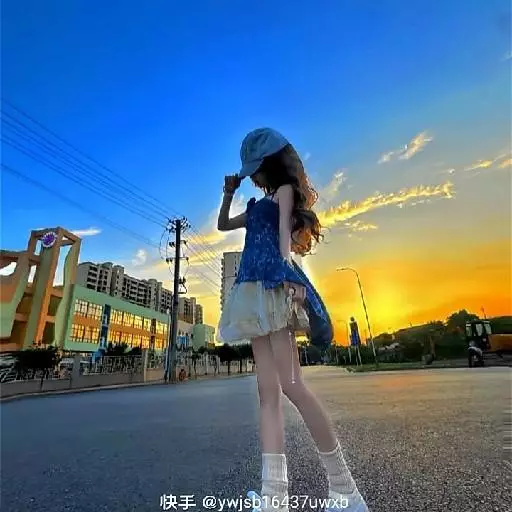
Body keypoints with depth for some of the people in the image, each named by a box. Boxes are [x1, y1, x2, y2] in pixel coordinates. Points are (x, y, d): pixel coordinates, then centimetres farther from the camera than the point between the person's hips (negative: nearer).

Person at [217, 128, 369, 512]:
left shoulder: (285, 190, 11)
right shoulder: (258, 205, 33)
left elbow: (285, 230, -7)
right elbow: (223, 225, 39)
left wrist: (287, 268, -22)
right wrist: (229, 192, 28)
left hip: (273, 286, -8)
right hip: (253, 290, 8)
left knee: (291, 385, -15)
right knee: (268, 391, -2)